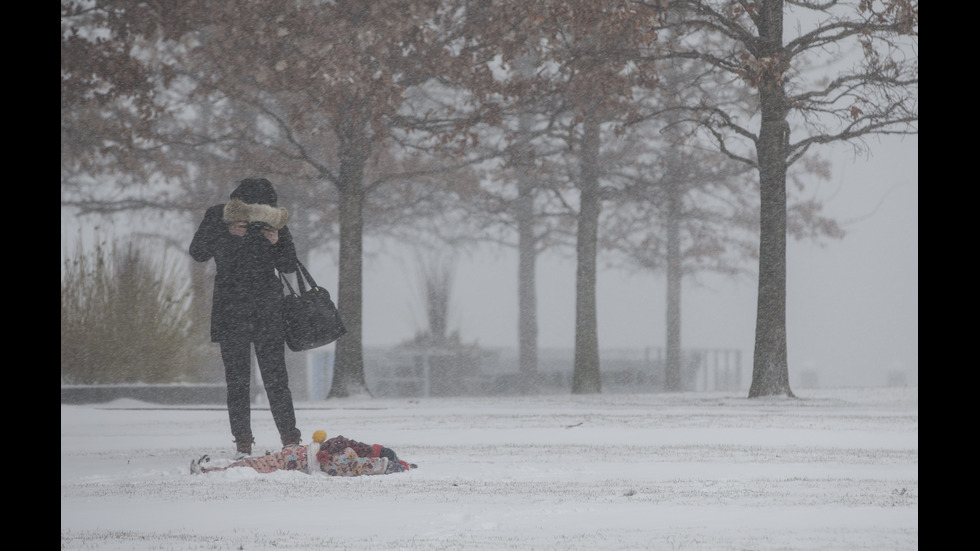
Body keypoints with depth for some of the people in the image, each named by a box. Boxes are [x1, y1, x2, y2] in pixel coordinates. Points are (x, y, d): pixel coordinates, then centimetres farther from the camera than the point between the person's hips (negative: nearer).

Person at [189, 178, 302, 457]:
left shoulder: (273, 221, 2)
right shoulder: (218, 216, 0)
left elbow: (289, 266, 6)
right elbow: (198, 253, -6)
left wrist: (278, 243, -13)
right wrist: (227, 233, -18)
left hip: (268, 309, 0)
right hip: (231, 308, 0)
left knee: (275, 377, -5)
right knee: (237, 379, -2)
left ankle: (291, 440, -3)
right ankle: (243, 443, 3)